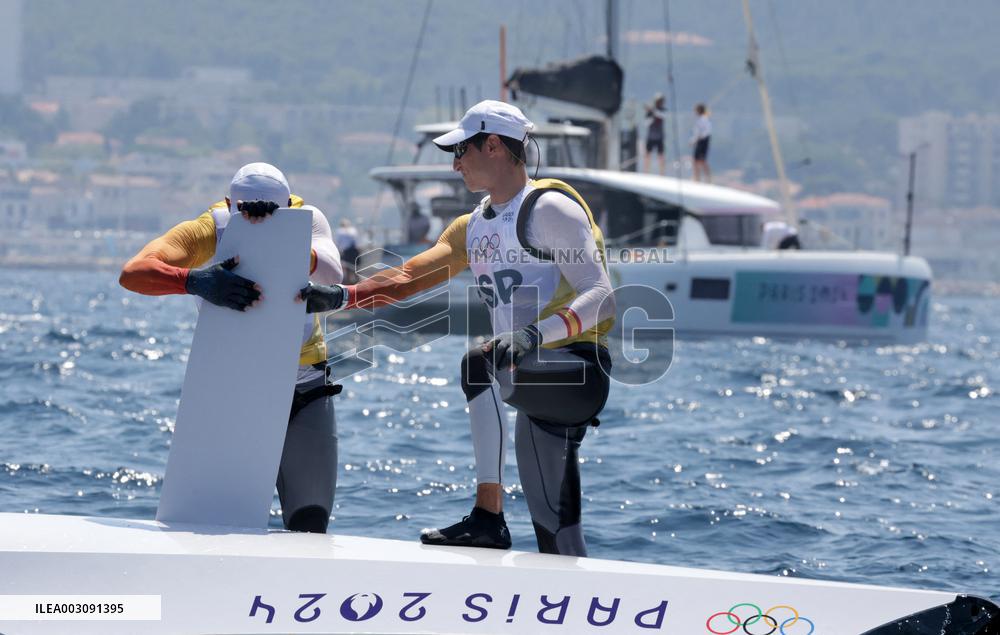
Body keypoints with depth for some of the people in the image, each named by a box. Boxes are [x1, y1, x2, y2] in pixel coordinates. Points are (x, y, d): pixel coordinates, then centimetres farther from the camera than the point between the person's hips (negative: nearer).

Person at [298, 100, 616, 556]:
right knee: (555, 536, 6)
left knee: (480, 364, -33)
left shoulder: (548, 209, -7)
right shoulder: (473, 228, 19)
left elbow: (600, 299, -18)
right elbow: (408, 279, 12)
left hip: (579, 371, -9)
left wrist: (534, 334, -33)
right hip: (542, 383, 9)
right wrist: (339, 297, -4)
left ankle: (488, 515, -33)